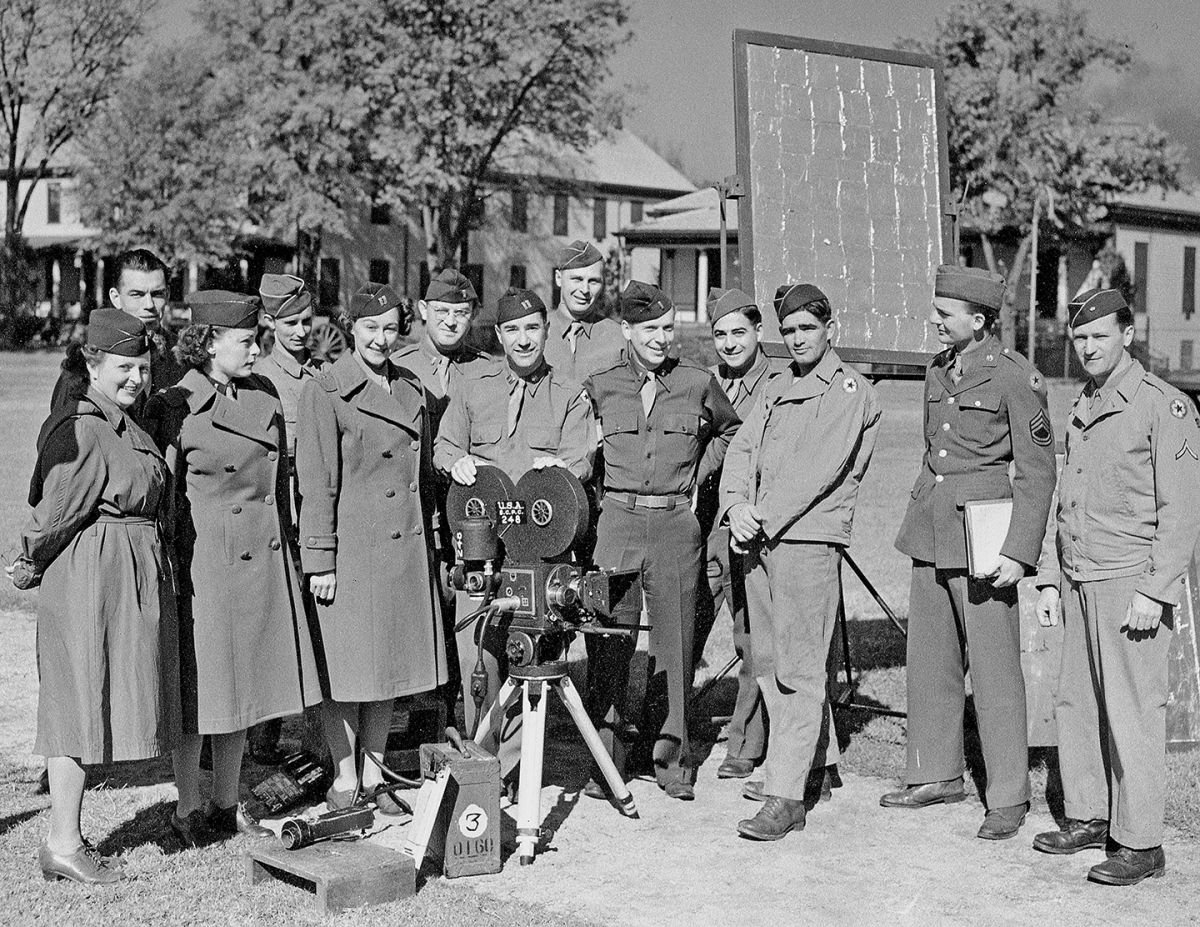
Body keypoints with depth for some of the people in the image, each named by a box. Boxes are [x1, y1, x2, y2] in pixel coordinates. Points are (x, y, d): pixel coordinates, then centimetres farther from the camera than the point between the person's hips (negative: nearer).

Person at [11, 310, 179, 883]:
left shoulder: (125, 426, 14)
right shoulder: (83, 432, -18)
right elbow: (56, 513, -15)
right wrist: (31, 568, 0)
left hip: (134, 576, 10)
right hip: (91, 577, -10)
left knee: (97, 702, 13)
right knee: (82, 702, -4)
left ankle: (68, 839, 21)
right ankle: (63, 844, 5)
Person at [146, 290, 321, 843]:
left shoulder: (263, 395, 8)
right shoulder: (174, 408, -10)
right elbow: (160, 499, -8)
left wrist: (286, 548, 16)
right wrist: (169, 575, -10)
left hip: (263, 562, 6)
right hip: (203, 563, -6)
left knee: (241, 689, 13)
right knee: (196, 692, 3)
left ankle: (226, 806, 25)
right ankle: (188, 812, 16)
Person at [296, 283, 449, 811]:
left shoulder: (412, 390, 12)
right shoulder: (325, 392, -7)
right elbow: (317, 483, -9)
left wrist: (430, 539, 15)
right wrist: (320, 559, -12)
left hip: (404, 547, 6)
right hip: (350, 546, -6)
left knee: (389, 665, 10)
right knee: (346, 669, 1)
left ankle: (374, 775, 21)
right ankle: (344, 779, 13)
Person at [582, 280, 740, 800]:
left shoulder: (698, 385, 7)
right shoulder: (600, 387, 6)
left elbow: (730, 432, 23)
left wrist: (695, 476, 13)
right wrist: (601, 489, 8)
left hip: (676, 525, 0)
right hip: (616, 522, 0)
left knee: (674, 642, 3)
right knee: (607, 644, -1)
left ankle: (670, 759, 13)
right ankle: (605, 759, 7)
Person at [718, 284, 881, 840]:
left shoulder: (850, 392, -3)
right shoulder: (775, 389, 20)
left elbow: (819, 470, -13)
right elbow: (741, 449, 11)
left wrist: (765, 516, -14)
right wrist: (736, 506, -7)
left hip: (809, 538, -8)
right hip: (759, 541, 8)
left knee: (799, 670, -9)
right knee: (767, 662, 13)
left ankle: (786, 798, -9)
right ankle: (818, 762, 28)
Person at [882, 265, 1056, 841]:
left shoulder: (1015, 377, -10)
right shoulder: (938, 371, 12)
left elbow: (1037, 470, -11)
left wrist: (1020, 552, -16)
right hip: (931, 534, 8)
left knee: (994, 669, -3)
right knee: (929, 659, 12)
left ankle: (1008, 798, 7)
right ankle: (938, 776, 26)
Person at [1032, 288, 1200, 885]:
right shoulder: (1080, 410, 16)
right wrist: (1050, 578, 17)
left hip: (1131, 582, -7)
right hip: (1079, 581, 7)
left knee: (1132, 713, -5)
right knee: (1075, 704, 11)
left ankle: (1141, 844, 2)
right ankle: (1086, 818, 24)